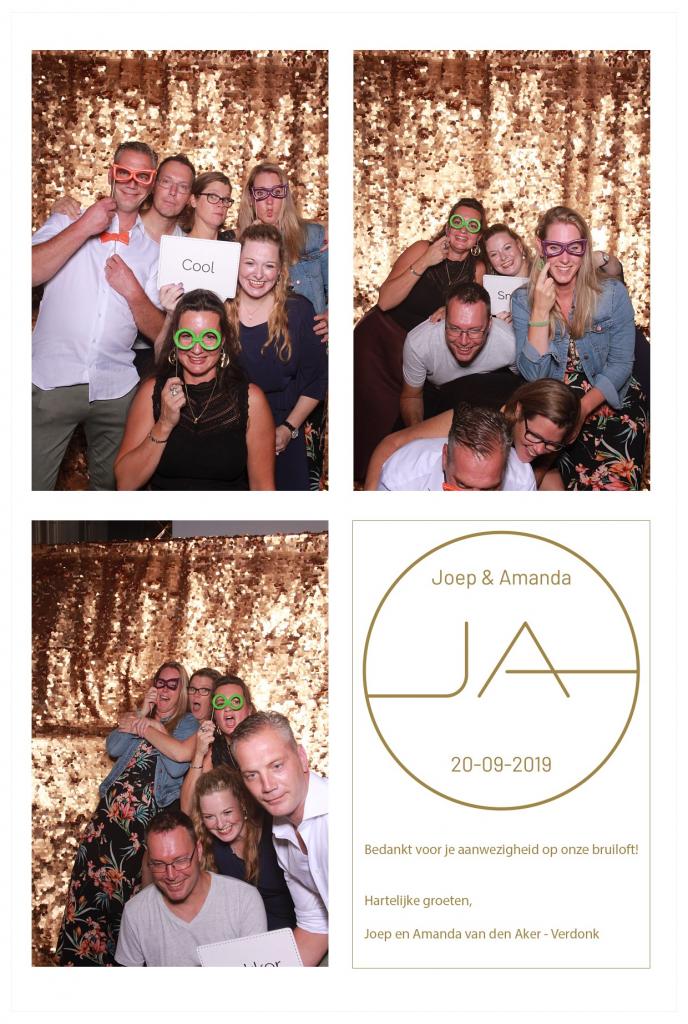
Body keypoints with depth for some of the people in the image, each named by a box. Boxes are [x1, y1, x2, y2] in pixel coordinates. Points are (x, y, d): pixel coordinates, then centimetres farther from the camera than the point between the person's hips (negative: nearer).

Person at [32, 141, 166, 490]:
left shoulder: (153, 249, 12)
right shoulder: (68, 221, 7)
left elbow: (159, 333, 7)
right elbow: (29, 272, -13)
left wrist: (133, 292, -9)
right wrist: (84, 228, -12)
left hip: (115, 391, 3)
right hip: (51, 382, -3)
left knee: (112, 487, 13)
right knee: (31, 488, -2)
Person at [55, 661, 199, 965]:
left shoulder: (188, 724, 5)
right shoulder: (137, 718, 21)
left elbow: (179, 762, -14)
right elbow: (113, 747, 4)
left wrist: (147, 729, -3)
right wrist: (143, 714, 0)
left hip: (147, 815, -4)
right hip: (112, 806, 4)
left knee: (124, 885, -2)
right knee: (90, 877, -4)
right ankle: (81, 956, 4)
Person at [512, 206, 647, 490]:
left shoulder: (612, 293, -5)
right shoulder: (523, 300, -2)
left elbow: (620, 364, -5)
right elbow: (533, 374, -9)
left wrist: (582, 409, -20)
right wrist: (540, 311, -20)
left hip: (612, 401, 0)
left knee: (615, 483, -24)